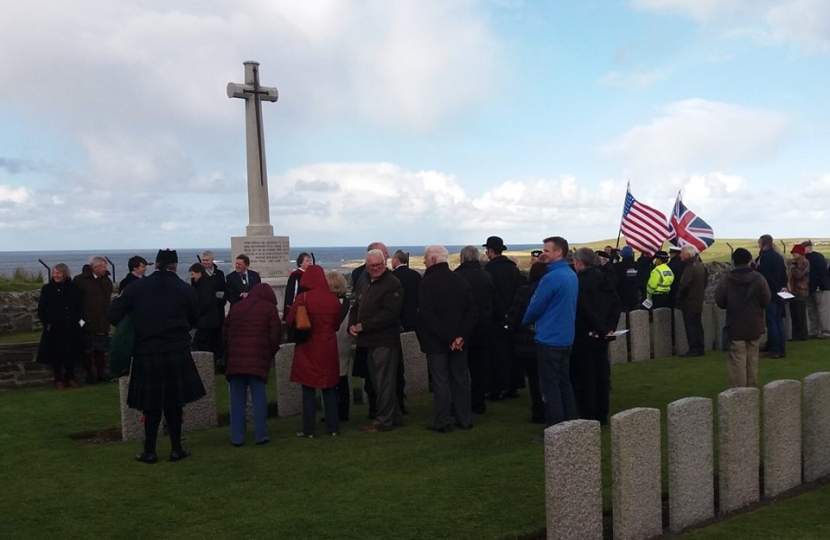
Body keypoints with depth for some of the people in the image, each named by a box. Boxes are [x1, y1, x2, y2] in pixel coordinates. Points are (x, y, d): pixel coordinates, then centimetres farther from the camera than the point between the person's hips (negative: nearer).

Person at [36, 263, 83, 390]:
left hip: (71, 328, 2)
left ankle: (70, 378, 21)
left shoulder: (73, 288, 4)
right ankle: (58, 380, 14)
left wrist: (77, 320, 1)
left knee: (71, 354, 8)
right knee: (56, 355, 3)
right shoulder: (47, 289, -2)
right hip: (54, 328, -2)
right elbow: (41, 309, -1)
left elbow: (79, 307, 11)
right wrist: (47, 322, -10)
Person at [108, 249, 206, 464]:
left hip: (146, 354, 0)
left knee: (152, 404, 10)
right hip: (177, 354, 0)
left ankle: (149, 451, 13)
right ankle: (176, 449, 14)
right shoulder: (186, 289, -4)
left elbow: (114, 315, -2)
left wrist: (136, 329, 13)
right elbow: (192, 321, 7)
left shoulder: (136, 287, -2)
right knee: (174, 403, 10)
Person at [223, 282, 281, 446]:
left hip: (235, 359, 3)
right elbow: (275, 335, -1)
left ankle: (237, 437, 6)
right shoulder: (270, 308, 6)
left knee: (237, 399, 6)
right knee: (259, 398, 3)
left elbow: (225, 333, 17)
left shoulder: (236, 306, 18)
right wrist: (270, 354, 13)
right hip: (258, 358, -3)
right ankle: (261, 436, 3)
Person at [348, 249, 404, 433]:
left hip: (384, 341, -9)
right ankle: (393, 416, 27)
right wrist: (352, 325, 0)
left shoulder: (392, 284, -13)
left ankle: (384, 421, 8)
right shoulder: (364, 283, 15)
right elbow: (356, 307, 20)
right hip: (370, 341, 9)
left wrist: (363, 326, -18)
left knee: (384, 382, -2)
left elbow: (389, 314, -21)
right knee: (378, 382, 16)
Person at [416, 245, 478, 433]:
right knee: (461, 379, 13)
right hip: (459, 340, 5)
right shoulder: (460, 280, 3)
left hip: (436, 341, -5)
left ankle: (442, 422, 7)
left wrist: (446, 338, -16)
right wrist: (461, 336, -7)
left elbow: (427, 316, -19)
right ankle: (465, 419, 19)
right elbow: (472, 312, -1)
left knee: (440, 381, 2)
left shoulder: (427, 282, -12)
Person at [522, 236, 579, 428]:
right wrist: (537, 321, 17)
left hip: (549, 339, -9)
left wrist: (526, 322, 7)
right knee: (564, 383, 17)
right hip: (566, 337, 9)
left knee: (550, 387, -2)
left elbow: (536, 306, -13)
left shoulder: (551, 278, -20)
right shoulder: (572, 275, 8)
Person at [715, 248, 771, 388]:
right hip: (754, 326, 2)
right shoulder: (758, 278, -8)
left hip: (735, 327, -2)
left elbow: (720, 302, -4)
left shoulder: (726, 279, -11)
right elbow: (766, 301, -4)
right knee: (752, 360, 14)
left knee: (737, 361, 0)